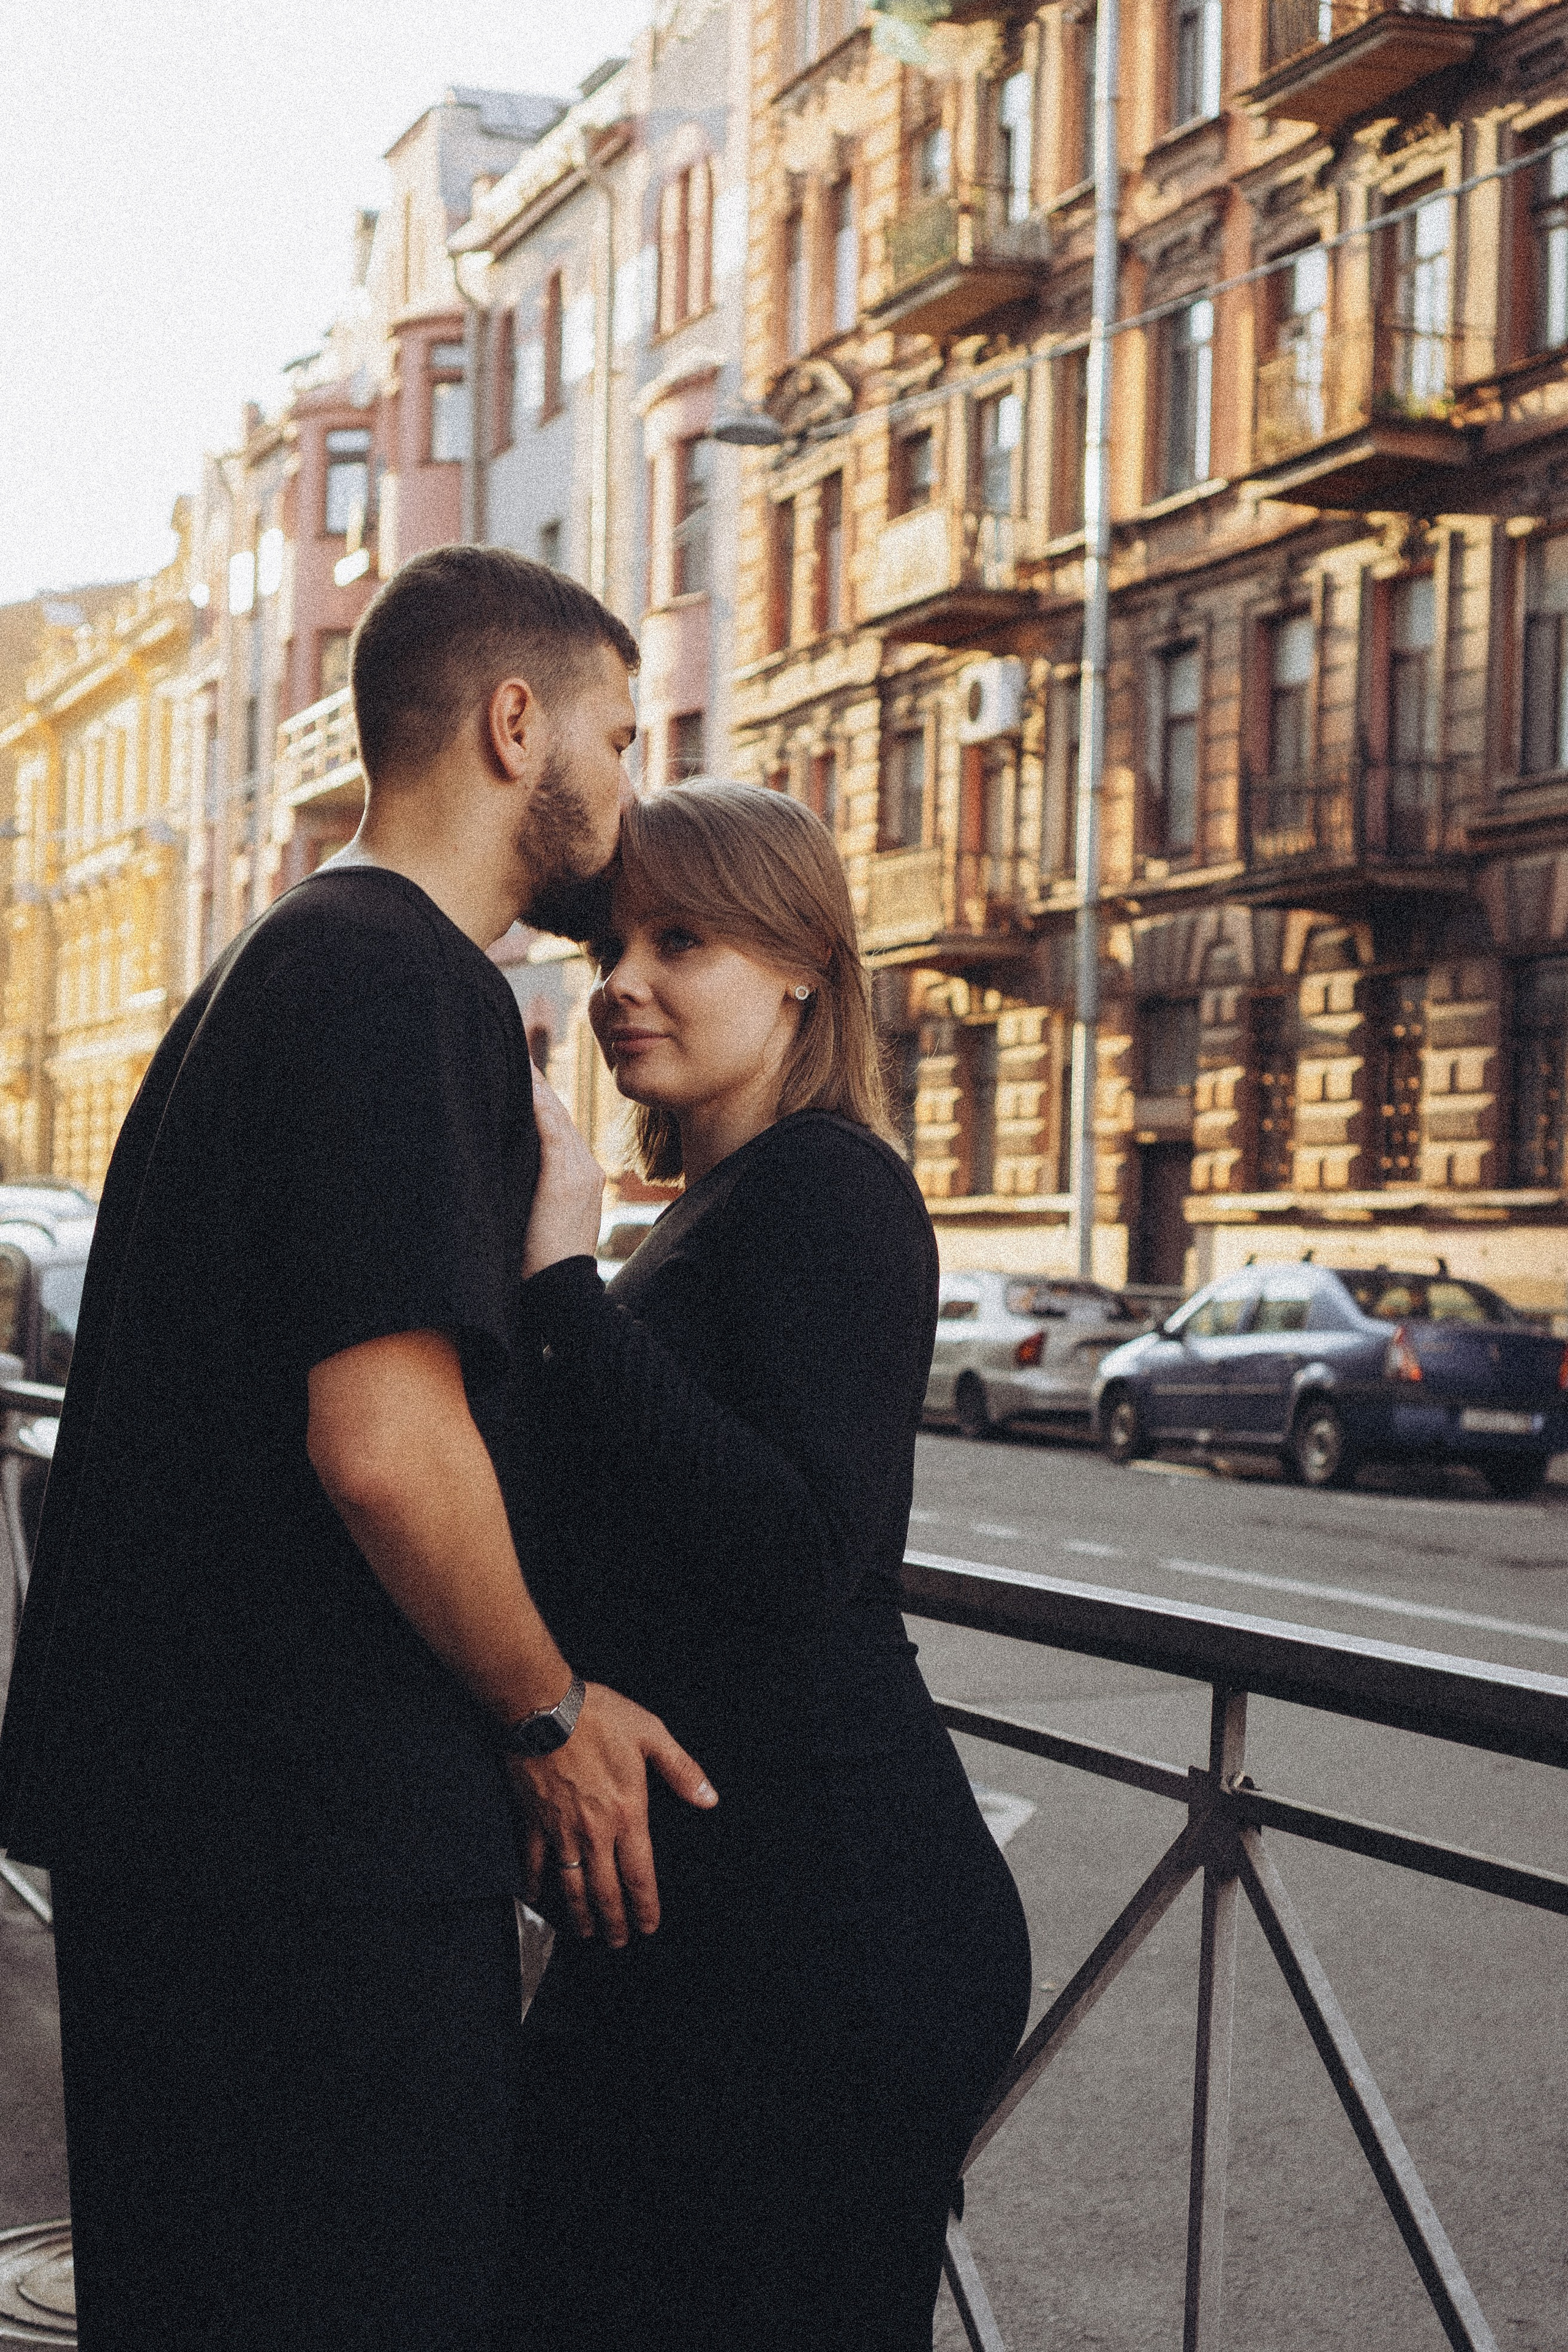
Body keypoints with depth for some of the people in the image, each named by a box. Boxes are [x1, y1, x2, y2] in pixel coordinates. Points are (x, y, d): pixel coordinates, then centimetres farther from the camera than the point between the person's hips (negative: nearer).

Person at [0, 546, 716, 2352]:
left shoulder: (281, 965, 18)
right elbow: (385, 1439, -23)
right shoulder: (407, 984, -15)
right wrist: (551, 1711, -10)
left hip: (168, 1792, 10)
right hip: (320, 1843, -10)